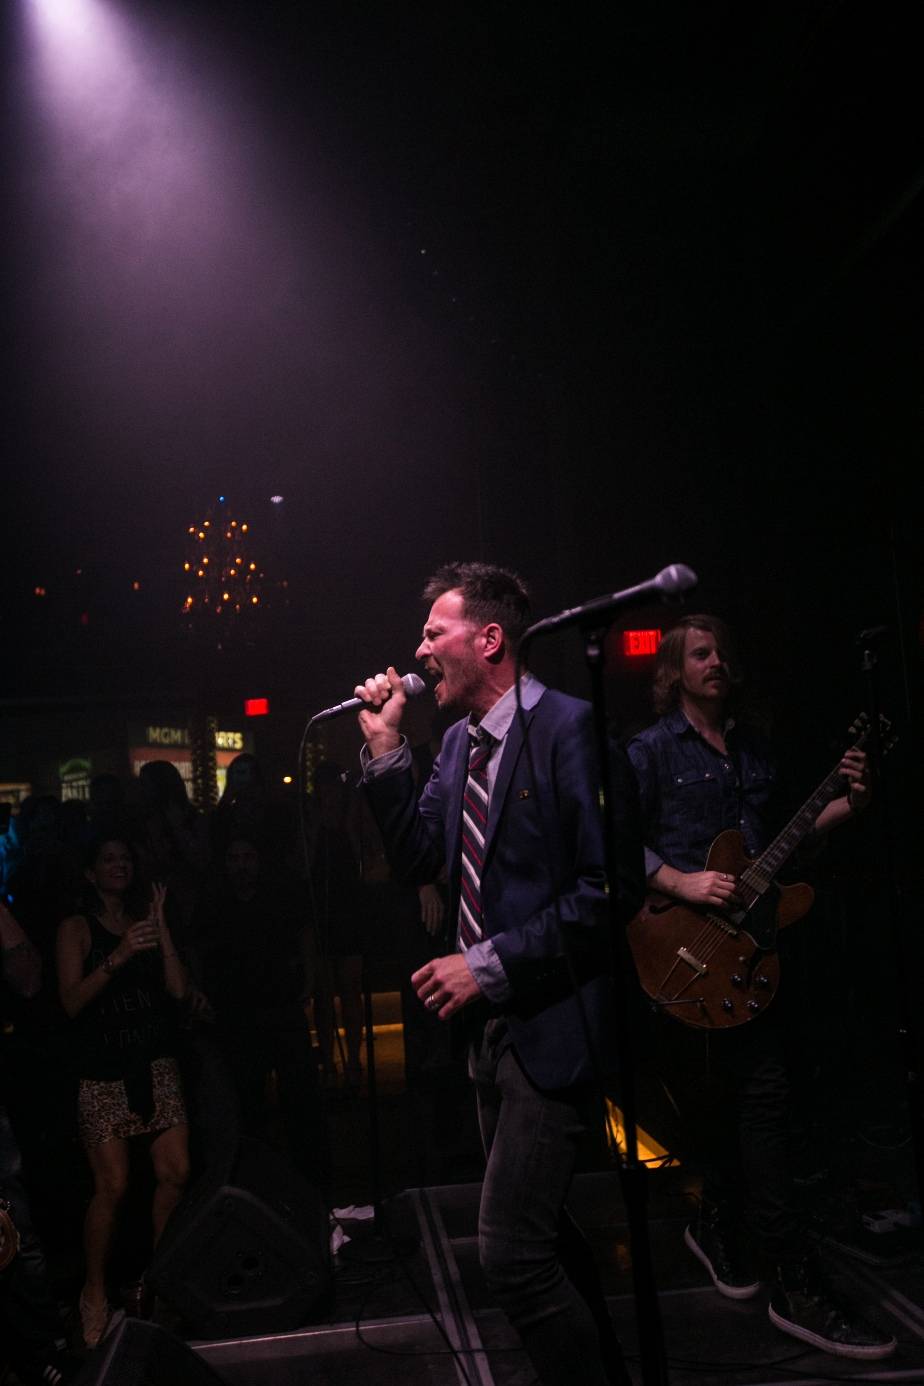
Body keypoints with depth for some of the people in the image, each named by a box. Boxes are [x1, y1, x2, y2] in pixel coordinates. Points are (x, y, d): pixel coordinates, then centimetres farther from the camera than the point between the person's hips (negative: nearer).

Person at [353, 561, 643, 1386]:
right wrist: (385, 749, -1)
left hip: (552, 1027, -9)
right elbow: (418, 860, 8)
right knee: (539, 1232, 22)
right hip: (488, 1021, 9)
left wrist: (492, 964, -20)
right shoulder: (459, 741, 9)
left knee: (511, 1254, -7)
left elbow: (613, 885, -21)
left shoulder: (566, 726, -16)